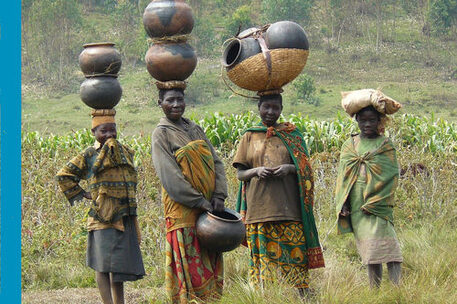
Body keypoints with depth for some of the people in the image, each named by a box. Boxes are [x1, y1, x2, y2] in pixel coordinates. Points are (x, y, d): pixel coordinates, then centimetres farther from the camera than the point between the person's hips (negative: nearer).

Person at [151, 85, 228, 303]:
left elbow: (215, 163, 11)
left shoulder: (195, 130, 14)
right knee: (188, 266, -6)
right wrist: (200, 202, -16)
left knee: (211, 263, 7)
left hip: (208, 207, 6)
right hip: (182, 210, -6)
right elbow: (170, 177, -13)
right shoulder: (161, 134, -5)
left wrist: (219, 196, -6)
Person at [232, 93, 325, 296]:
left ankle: (301, 295, -4)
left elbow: (305, 169, 11)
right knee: (264, 256, -3)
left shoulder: (292, 135, 11)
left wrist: (289, 169, -10)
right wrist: (256, 171, -10)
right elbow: (240, 173, 10)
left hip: (289, 207, 0)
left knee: (293, 255, -6)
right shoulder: (250, 136, 12)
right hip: (259, 208, 0)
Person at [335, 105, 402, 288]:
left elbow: (391, 177, -3)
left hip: (378, 207, -4)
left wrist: (373, 203, -11)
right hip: (356, 207, 4)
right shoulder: (349, 146, 14)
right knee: (369, 252, 5)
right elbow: (343, 176, 15)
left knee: (385, 247, -16)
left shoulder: (385, 146, 3)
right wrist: (342, 204, 3)